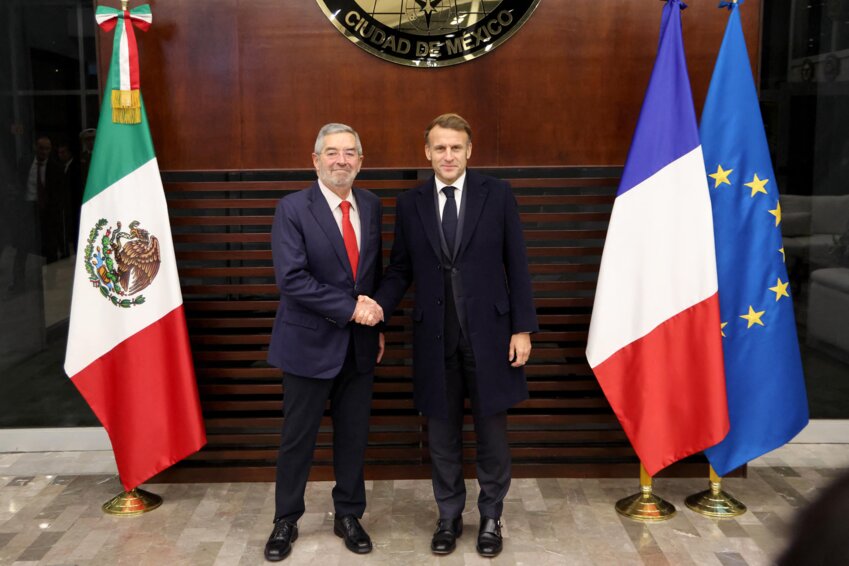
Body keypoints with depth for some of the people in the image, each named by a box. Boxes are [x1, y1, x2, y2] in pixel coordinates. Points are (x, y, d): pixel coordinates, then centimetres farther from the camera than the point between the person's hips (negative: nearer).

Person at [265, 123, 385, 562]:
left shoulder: (372, 206, 5)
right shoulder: (292, 208, -11)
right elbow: (291, 278, -20)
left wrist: (377, 324, 10)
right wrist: (350, 308, -19)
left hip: (360, 344, 4)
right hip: (311, 343, -4)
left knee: (353, 436, 13)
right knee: (298, 439, 8)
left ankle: (349, 515, 31)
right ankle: (286, 521, 27)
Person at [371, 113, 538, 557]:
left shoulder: (497, 194, -1)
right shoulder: (409, 203, 3)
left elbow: (516, 265, -1)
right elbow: (400, 269, 7)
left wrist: (523, 327, -4)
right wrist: (379, 305, -10)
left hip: (488, 330, -1)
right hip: (435, 335, 2)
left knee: (491, 431, 9)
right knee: (442, 433, 12)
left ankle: (490, 518, 28)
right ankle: (449, 517, 29)